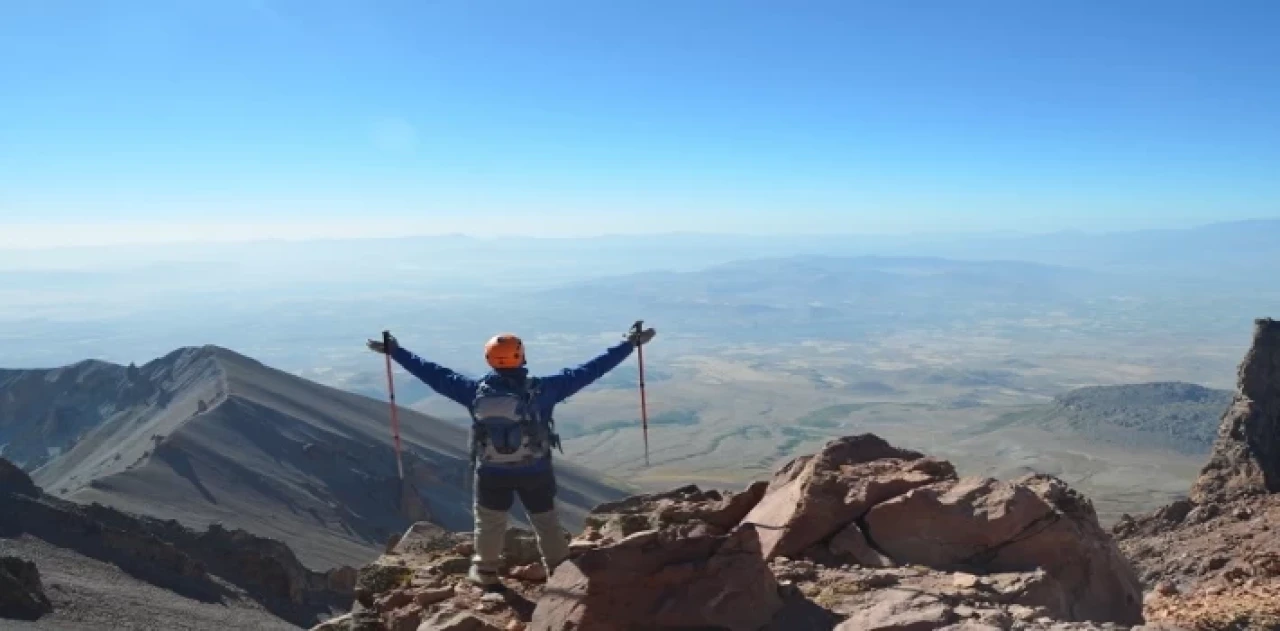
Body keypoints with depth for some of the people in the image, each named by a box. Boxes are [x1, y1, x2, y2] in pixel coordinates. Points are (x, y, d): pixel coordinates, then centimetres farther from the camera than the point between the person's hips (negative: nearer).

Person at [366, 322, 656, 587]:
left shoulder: (476, 390, -11)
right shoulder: (541, 388, -16)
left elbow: (435, 375, -3)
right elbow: (587, 371, -14)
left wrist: (395, 351, 8)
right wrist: (629, 344, -10)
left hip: (491, 473, 1)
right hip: (535, 471, -1)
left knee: (489, 522, 22)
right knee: (546, 521, 17)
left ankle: (485, 570, 40)